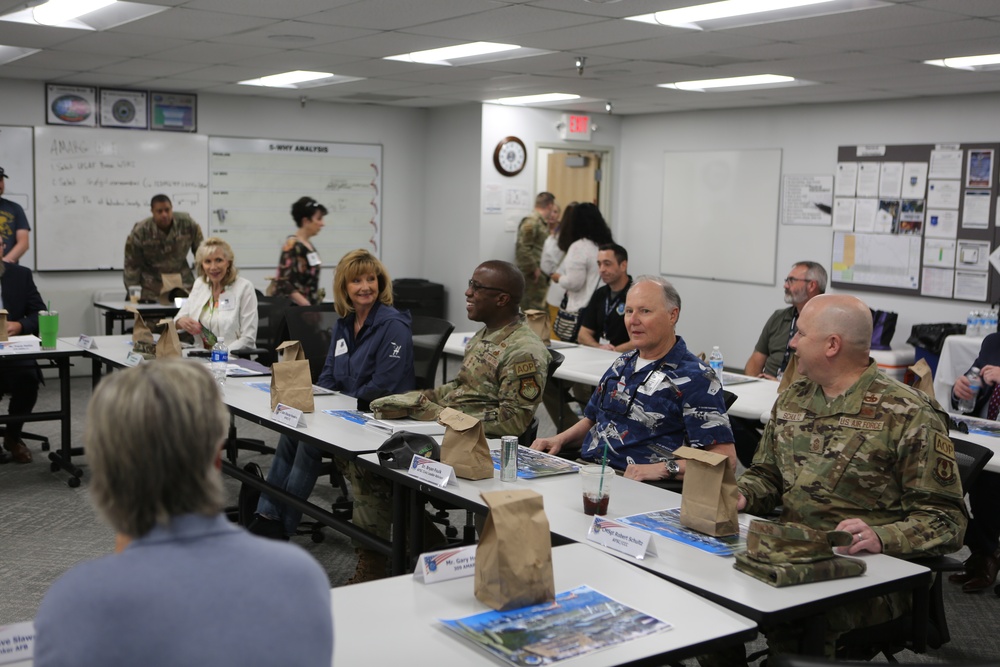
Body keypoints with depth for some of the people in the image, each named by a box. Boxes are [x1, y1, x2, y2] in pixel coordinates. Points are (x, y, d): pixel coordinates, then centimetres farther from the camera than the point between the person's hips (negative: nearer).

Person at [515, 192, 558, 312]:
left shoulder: (543, 222, 16)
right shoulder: (531, 222, -15)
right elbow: (522, 248, -22)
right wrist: (533, 269, -18)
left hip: (541, 276, 10)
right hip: (532, 277, -10)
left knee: (539, 310, 14)